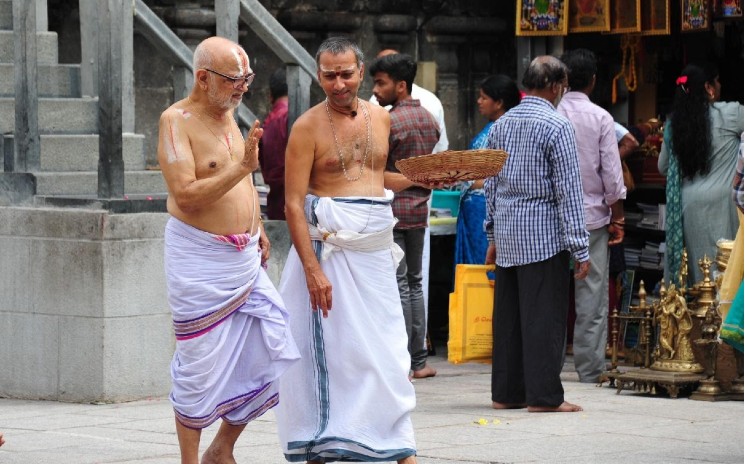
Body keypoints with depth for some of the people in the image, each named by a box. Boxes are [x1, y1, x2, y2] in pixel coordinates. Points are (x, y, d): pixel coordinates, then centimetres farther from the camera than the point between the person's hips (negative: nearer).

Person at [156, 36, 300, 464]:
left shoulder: (230, 115, 12)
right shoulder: (177, 121, -12)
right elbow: (186, 195, -22)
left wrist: (258, 229, 19)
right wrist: (242, 168, -27)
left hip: (244, 258, 8)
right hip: (199, 260, -8)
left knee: (273, 349, 5)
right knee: (199, 365, -2)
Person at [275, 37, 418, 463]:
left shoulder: (380, 118, 10)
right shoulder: (308, 127, -7)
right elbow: (294, 203, -12)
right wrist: (312, 268, -19)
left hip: (376, 249, 5)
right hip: (328, 248, -5)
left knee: (387, 351, 4)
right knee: (328, 352, -3)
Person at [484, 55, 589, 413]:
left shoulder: (502, 124, 11)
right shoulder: (556, 126, -10)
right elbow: (568, 190, -12)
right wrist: (579, 247, -11)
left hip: (506, 234, 7)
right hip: (543, 234, -7)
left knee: (507, 314, 10)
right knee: (543, 315, -4)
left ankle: (505, 392, 14)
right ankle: (544, 395, -5)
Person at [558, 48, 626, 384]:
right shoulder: (600, 118, -7)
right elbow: (612, 175, -7)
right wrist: (617, 218, 4)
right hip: (592, 216, -2)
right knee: (592, 295, 2)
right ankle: (590, 369, 2)